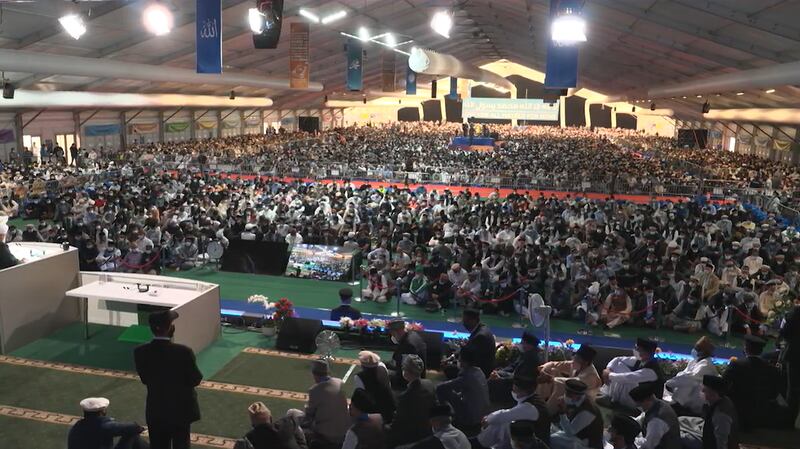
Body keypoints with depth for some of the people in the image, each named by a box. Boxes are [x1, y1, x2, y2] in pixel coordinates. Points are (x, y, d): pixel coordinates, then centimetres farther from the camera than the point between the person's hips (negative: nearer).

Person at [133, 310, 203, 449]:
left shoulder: (140, 352, -13)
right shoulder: (183, 352, -24)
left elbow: (144, 379, 0)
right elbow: (196, 379, -13)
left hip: (155, 410, 3)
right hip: (180, 409, -3)